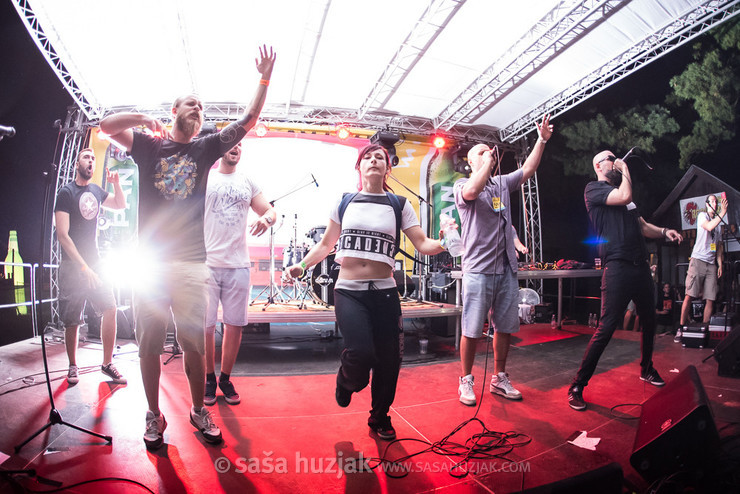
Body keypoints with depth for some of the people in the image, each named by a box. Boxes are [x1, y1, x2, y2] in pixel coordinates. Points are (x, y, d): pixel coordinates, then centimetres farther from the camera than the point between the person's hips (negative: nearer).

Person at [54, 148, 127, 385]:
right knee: (72, 321, 1)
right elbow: (62, 235, -13)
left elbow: (121, 204, 25)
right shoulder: (66, 192, -7)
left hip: (95, 261, 5)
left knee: (110, 309, -6)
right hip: (72, 265, -5)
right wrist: (84, 267, -18)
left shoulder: (96, 191, 9)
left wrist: (116, 183, 4)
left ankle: (107, 363, 4)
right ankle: (73, 366, 20)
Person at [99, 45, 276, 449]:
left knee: (193, 342, 4)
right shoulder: (149, 145, 11)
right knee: (149, 343, 6)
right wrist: (146, 119, 1)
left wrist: (265, 79, 2)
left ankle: (198, 410, 21)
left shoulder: (205, 148, 12)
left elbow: (246, 122, 7)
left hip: (191, 262, 1)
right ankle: (154, 416, 22)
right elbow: (107, 125, 0)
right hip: (148, 260, 0)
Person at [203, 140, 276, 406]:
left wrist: (266, 218, -11)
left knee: (235, 324, 6)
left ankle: (225, 378, 24)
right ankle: (209, 379, 22)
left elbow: (270, 210, 14)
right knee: (205, 325, 3)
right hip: (206, 262, -2)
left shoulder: (247, 182, 13)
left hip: (238, 264, 2)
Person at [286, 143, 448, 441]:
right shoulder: (345, 203, 9)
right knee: (360, 352, -21)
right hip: (348, 292, -1)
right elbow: (326, 245, 15)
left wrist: (444, 243, -21)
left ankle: (380, 418, 33)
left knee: (389, 360, 4)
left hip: (384, 292, 1)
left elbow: (423, 244, 0)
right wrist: (302, 265, 1)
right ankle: (346, 382, 19)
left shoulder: (398, 205, 8)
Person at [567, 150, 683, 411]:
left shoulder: (621, 191, 23)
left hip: (641, 266, 8)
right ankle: (577, 386, -5)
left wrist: (664, 232, 8)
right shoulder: (593, 189, 0)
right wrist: (625, 170, 0)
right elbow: (624, 196, -17)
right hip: (617, 267, -8)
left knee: (649, 322, 18)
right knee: (606, 328, -13)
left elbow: (642, 226, 26)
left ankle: (646, 369, 42)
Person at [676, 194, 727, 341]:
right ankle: (681, 328, -7)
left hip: (711, 263, 6)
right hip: (698, 260, -6)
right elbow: (709, 226, -18)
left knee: (710, 299, -1)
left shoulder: (719, 222, 22)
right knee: (689, 295, -11)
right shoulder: (702, 215, 5)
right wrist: (722, 212, -14)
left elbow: (719, 246, 23)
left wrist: (720, 264, 14)